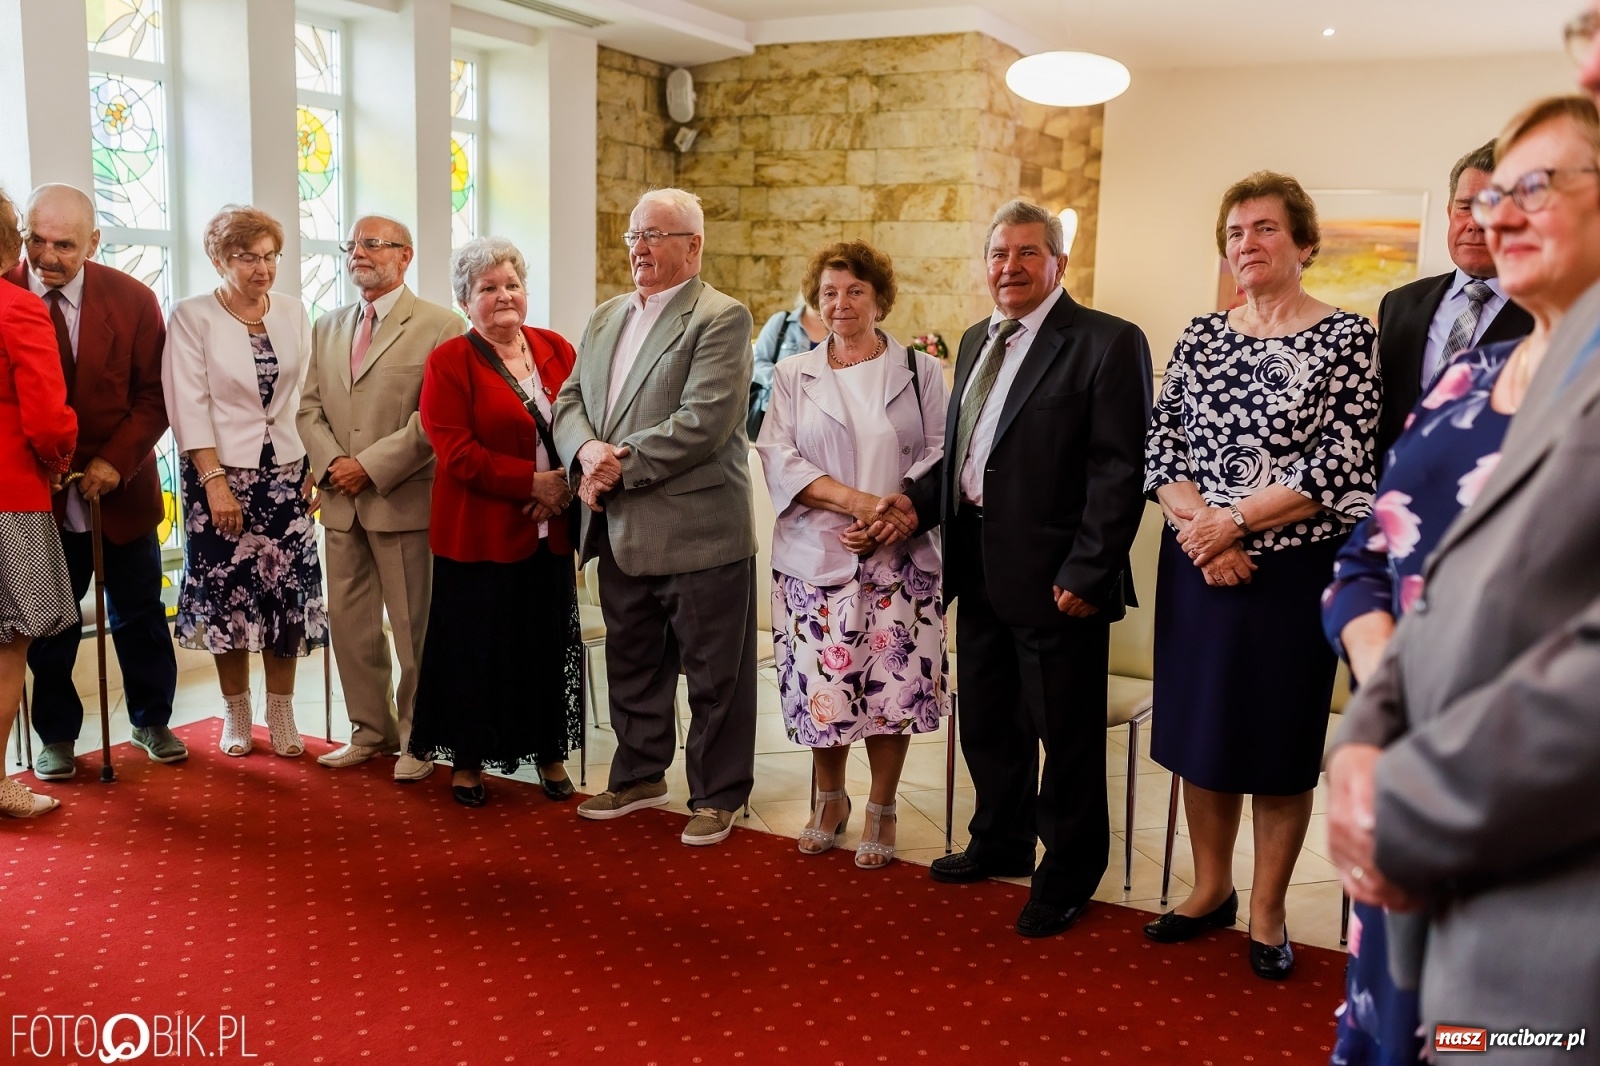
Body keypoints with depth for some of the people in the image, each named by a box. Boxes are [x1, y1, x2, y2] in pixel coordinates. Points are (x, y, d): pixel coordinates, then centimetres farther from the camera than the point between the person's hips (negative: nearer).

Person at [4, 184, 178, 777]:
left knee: (139, 615, 13)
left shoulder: (132, 300, -6)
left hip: (121, 489, 1)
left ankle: (151, 721, 31)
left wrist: (116, 461, -15)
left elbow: (154, 394, -3)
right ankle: (56, 735, 27)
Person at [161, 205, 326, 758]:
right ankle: (236, 715, 19)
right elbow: (190, 405, -9)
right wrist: (215, 480, -16)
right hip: (221, 472, -3)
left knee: (287, 592, 3)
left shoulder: (293, 313, 6)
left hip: (286, 472, 3)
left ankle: (281, 713, 15)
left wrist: (315, 469, -1)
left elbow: (308, 396, 7)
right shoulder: (192, 317, -4)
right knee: (227, 592, 4)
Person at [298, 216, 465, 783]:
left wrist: (371, 466, -16)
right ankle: (371, 731, 26)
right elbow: (309, 407, 13)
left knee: (415, 629, 2)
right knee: (349, 623, 12)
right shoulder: (327, 327, 16)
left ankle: (417, 741, 15)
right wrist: (332, 463, -6)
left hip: (405, 501, -6)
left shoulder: (439, 327, -6)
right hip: (342, 502, 7)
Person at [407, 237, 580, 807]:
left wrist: (567, 485, -11)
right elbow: (456, 452, -13)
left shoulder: (558, 351, 8)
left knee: (552, 645, 10)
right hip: (479, 535, -4)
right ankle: (468, 760, 23)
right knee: (476, 648, 6)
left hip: (550, 533, 4)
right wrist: (532, 482, -18)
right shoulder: (449, 362, -4)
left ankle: (550, 754, 26)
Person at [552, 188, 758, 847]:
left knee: (714, 676, 4)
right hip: (621, 532, 7)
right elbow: (569, 400, 12)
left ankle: (716, 796, 19)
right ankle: (639, 776, 36)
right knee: (631, 665, 19)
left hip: (697, 532, -7)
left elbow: (702, 422, -20)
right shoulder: (605, 318, 15)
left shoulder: (721, 318, -9)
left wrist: (621, 467, -18)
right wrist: (586, 449, -10)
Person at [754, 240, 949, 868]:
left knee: (890, 685, -1)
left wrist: (895, 514, -15)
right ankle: (830, 800, 26)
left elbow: (940, 456, 2)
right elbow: (776, 456, -1)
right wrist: (852, 498, -15)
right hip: (816, 555, 1)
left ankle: (881, 810, 18)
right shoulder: (794, 376, 10)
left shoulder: (921, 371, 7)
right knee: (821, 686, 3)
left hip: (897, 558, -1)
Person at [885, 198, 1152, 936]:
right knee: (987, 722, 20)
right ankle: (1001, 842, 40)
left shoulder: (1107, 343, -10)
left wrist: (1087, 572, -19)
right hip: (980, 570, 8)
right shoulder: (977, 341, 15)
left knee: (1064, 735, 6)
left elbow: (1118, 470, -15)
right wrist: (919, 500, 3)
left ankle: (1067, 876, 24)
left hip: (1056, 578, -8)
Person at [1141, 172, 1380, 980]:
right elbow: (1160, 447, 2)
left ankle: (1267, 911, 24)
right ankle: (1210, 889, 30)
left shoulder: (1346, 337, -5)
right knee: (1199, 731, 12)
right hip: (1197, 563, 4)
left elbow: (1341, 465, -13)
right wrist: (1197, 525, -14)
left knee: (1279, 743, 7)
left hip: (1293, 569, -4)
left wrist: (1234, 522, -15)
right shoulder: (1201, 336, 8)